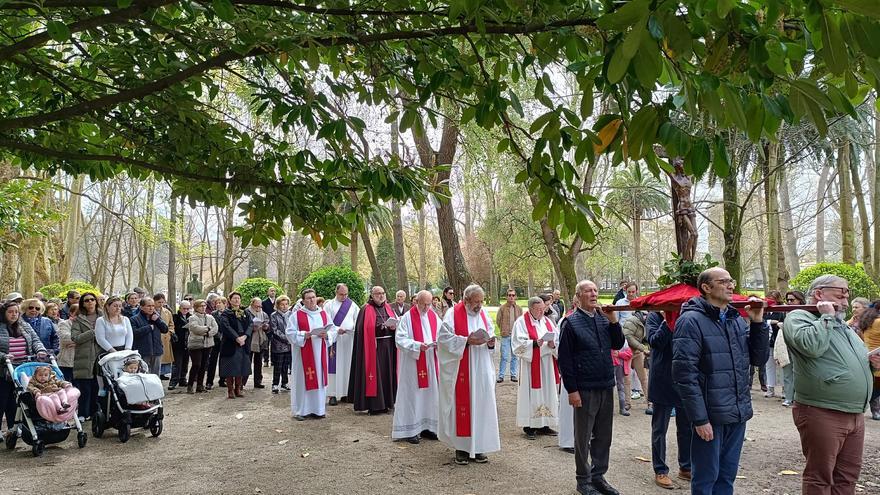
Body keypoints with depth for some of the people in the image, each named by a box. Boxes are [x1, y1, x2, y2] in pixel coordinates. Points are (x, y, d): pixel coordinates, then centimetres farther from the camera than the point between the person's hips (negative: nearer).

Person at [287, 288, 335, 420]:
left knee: (319, 379, 6)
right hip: (303, 354, -3)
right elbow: (290, 333, -6)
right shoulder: (297, 315, -1)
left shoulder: (324, 314, 10)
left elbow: (333, 330, 8)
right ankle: (300, 410, 9)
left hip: (320, 353, 4)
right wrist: (304, 335, -19)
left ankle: (318, 409, 16)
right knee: (302, 380, -1)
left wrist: (326, 335, -11)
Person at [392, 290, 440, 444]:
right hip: (412, 363, -5)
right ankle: (410, 429, 7)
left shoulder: (434, 317, 7)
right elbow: (400, 339, -12)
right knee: (412, 394, 0)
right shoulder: (407, 318, -8)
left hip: (431, 363, 5)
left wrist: (439, 343, -14)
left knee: (430, 393, 9)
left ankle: (427, 426, 19)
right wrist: (418, 345, -23)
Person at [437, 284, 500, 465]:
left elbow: (490, 337, 16)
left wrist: (490, 343, -8)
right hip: (461, 370, -5)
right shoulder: (453, 314, -6)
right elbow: (443, 338, -12)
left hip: (482, 370, 5)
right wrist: (467, 341, -19)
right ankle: (461, 448, 11)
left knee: (481, 405, 5)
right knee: (461, 406, -1)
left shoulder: (483, 314, 10)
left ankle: (478, 447, 15)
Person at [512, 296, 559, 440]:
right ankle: (529, 426, 5)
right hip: (531, 365, -6)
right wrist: (535, 343, -24)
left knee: (547, 392, 8)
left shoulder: (548, 321, 12)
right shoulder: (521, 322, -5)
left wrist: (553, 345, -12)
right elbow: (518, 344, -13)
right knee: (531, 394, -3)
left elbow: (558, 340, 10)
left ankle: (543, 425, 17)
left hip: (547, 365, 6)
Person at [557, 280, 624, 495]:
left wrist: (613, 320, -6)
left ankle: (598, 476, 28)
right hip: (585, 389, -5)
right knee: (583, 437, 7)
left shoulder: (603, 319, 8)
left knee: (603, 436, 14)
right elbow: (564, 358, -10)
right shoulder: (571, 323, -8)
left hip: (606, 387, 5)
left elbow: (618, 344, 9)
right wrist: (571, 389, -13)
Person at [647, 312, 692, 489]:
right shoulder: (654, 317, -3)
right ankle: (660, 471, 16)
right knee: (660, 429, 6)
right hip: (663, 381, -4)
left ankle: (686, 467, 29)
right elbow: (655, 342, -18)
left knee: (687, 428, 14)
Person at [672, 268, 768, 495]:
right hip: (710, 415, -6)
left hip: (738, 414, 6)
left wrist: (758, 323, -1)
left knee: (727, 476, 17)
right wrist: (699, 418, -18)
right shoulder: (691, 321, -13)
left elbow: (758, 358, 11)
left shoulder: (738, 320, 10)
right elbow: (684, 373, -17)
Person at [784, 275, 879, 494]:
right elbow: (812, 346, -27)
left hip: (856, 414, 9)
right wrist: (827, 317, -14)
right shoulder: (798, 317, -7)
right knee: (819, 477, 0)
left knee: (848, 475, 15)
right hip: (821, 413, -8)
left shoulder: (844, 326, 21)